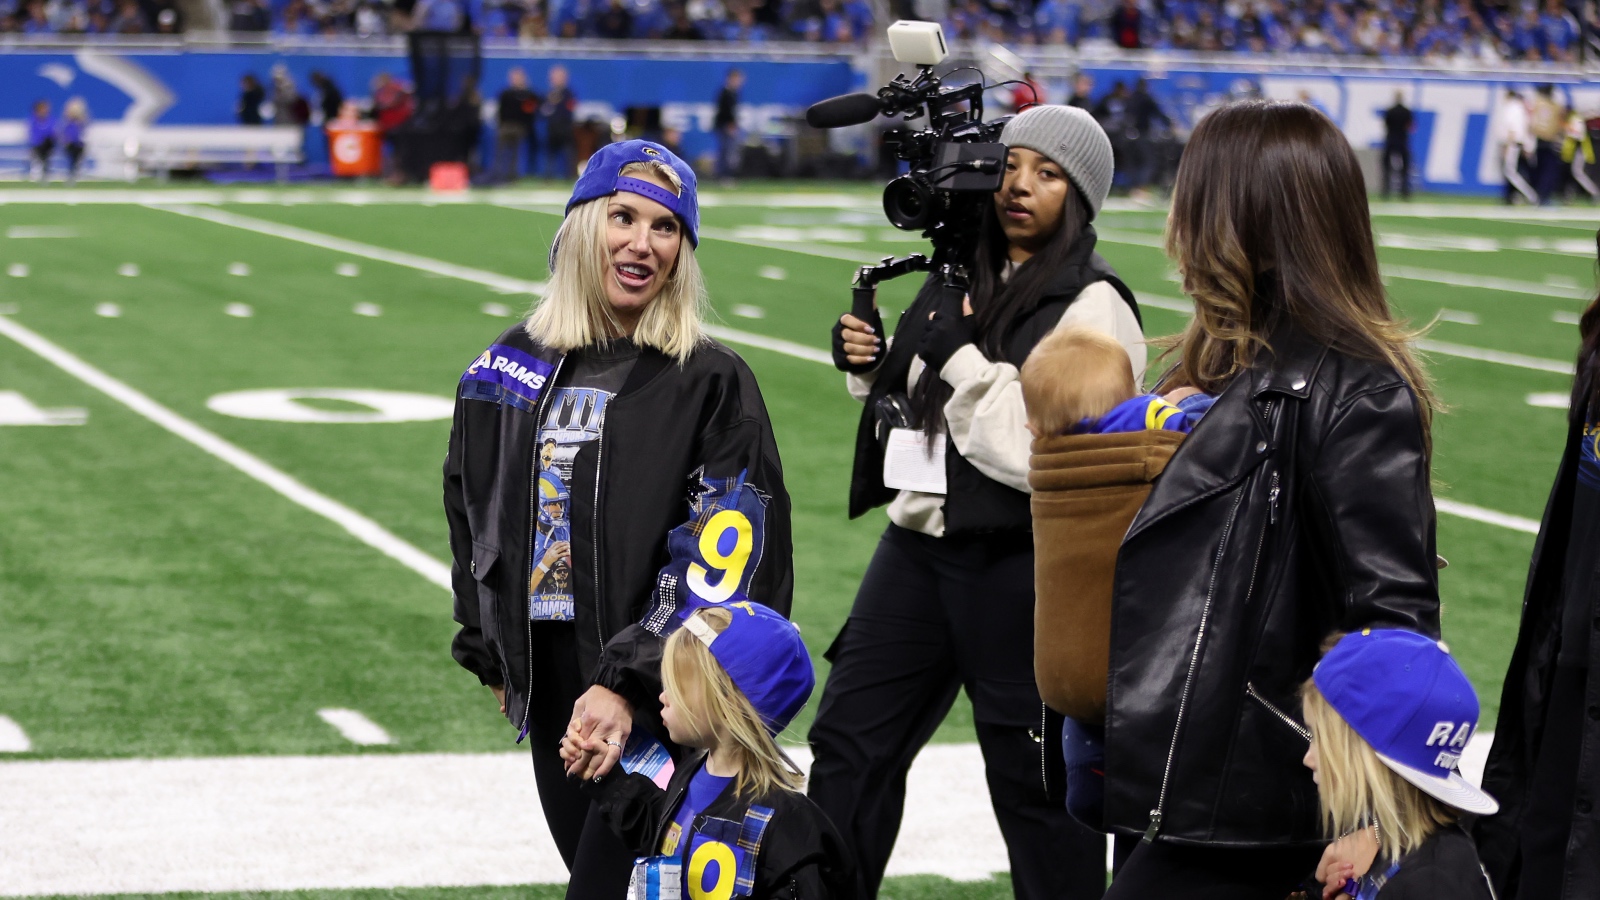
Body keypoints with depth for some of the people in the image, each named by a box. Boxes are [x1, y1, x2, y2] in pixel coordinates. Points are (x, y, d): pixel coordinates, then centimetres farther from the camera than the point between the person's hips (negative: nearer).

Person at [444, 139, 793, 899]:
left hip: (658, 701, -5)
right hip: (546, 686, 5)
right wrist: (492, 653, 17)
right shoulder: (514, 366, 9)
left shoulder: (712, 381, -6)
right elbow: (472, 511, 20)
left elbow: (719, 553, -15)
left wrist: (629, 684, -23)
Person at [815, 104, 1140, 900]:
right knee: (847, 741, 10)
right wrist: (869, 366, 5)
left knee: (1033, 778, 3)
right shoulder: (960, 280, 11)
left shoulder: (1093, 307, -12)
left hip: (1019, 566, -8)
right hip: (920, 544, 8)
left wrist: (961, 355, -20)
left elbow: (1037, 453, -21)